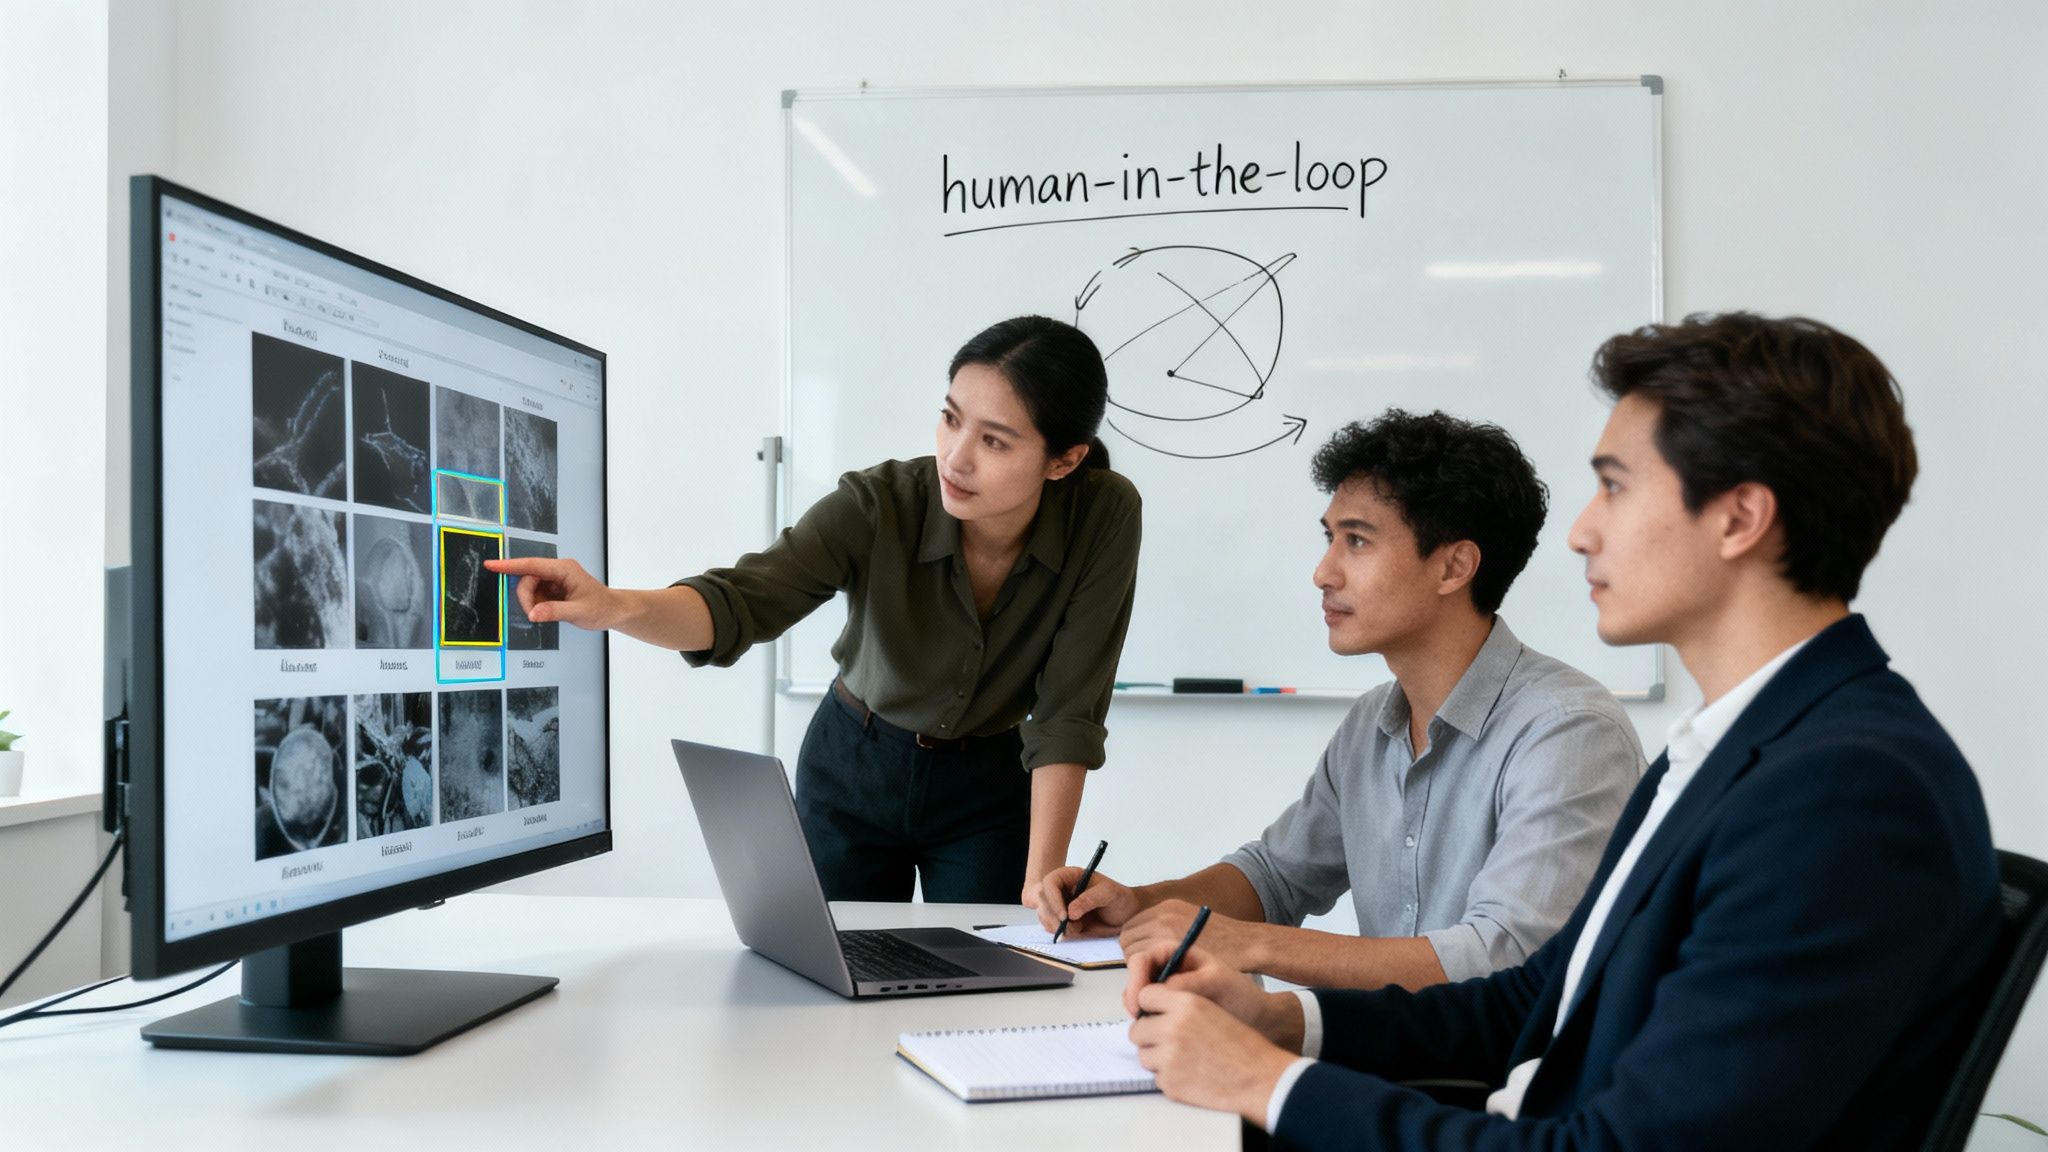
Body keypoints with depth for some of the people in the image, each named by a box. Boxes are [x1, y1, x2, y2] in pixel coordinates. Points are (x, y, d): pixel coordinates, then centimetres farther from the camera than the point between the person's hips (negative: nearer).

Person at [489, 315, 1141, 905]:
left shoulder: (1103, 517, -24)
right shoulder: (879, 504, -26)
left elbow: (1067, 712, -21)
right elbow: (742, 602, -35)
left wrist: (1041, 882, -26)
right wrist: (613, 607, -55)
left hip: (987, 787, 0)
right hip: (853, 768, 0)